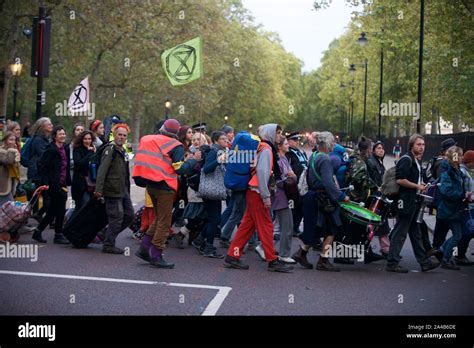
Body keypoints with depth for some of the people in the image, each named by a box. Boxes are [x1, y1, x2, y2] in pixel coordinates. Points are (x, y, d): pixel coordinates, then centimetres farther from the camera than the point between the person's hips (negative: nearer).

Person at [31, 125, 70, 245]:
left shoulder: (65, 149, 11)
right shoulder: (51, 150, -13)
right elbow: (42, 166, -15)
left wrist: (67, 182, 13)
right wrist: (45, 183, -18)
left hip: (62, 184, 8)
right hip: (53, 184, -8)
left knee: (52, 211, 13)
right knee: (60, 209, -3)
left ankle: (38, 231, 24)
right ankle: (58, 235, 8)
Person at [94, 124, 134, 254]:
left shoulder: (123, 152, 19)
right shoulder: (110, 149, -10)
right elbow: (102, 170, -18)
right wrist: (98, 189, -26)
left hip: (123, 190, 9)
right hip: (113, 190, -9)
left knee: (129, 215, 11)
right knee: (117, 218, -6)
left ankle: (109, 234, 24)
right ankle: (109, 245, 5)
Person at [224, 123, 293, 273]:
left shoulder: (262, 148, 16)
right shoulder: (266, 149, -12)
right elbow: (262, 172, -21)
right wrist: (266, 196, -21)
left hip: (253, 192, 9)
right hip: (257, 193, -9)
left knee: (247, 225, 10)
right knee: (266, 226, -3)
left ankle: (232, 257, 12)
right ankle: (273, 261, 3)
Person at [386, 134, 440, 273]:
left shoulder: (417, 161, 17)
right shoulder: (406, 160, -14)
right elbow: (400, 180, -23)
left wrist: (421, 185, 10)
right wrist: (417, 186, -14)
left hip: (414, 202, 10)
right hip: (405, 201, -10)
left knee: (416, 234, 14)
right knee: (400, 234, -5)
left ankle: (424, 261, 19)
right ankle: (392, 263, 0)